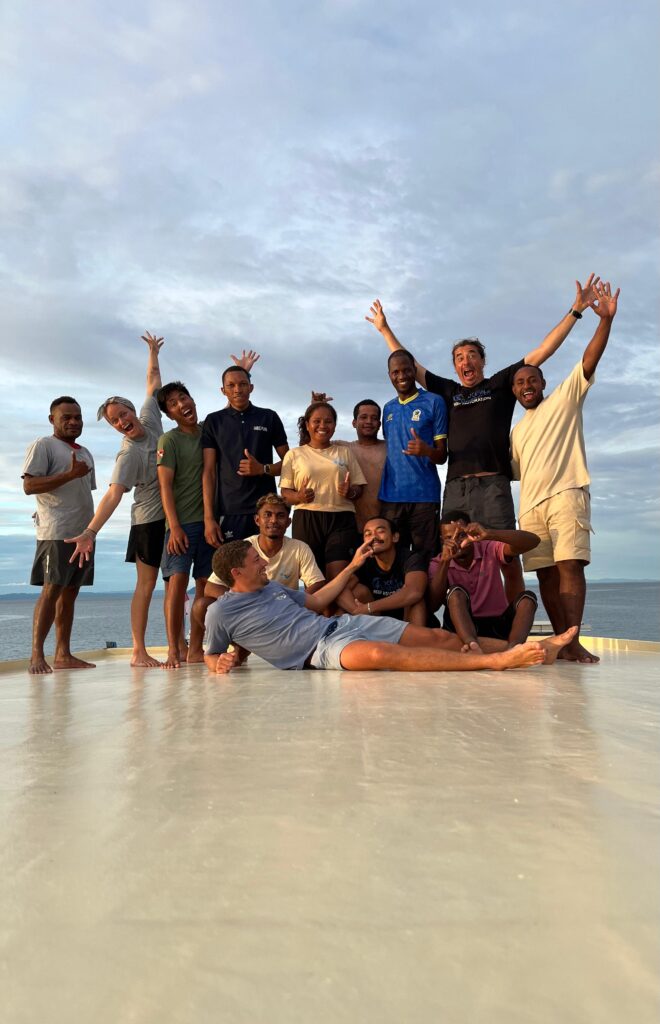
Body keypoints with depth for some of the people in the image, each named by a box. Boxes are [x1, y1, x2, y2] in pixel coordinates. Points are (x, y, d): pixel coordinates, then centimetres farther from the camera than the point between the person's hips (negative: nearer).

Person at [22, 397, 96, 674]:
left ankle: (63, 654, 9)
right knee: (51, 591, -11)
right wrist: (70, 474, -19)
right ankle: (36, 655, -7)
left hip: (83, 533, 7)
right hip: (56, 533, -7)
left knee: (70, 593, 6)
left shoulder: (85, 453, 23)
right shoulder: (43, 446, 0)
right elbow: (29, 485, -11)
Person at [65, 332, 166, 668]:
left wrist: (153, 352, 24)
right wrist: (90, 531, -38)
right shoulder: (128, 454, -17)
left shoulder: (150, 419, 1)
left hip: (175, 514, 7)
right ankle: (138, 651, 2)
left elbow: (153, 383, 16)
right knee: (146, 584, -4)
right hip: (149, 519, -7)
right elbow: (113, 493, -28)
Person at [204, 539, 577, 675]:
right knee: (382, 654, -39)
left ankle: (533, 650, -5)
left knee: (438, 636, -5)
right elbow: (211, 656, 13)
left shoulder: (271, 586, 18)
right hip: (320, 650, -7)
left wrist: (352, 566, 25)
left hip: (343, 623, 8)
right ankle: (497, 661, -43)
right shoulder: (221, 613, 2)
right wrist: (222, 663, -12)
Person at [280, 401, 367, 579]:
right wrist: (299, 496, -14)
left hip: (341, 519, 1)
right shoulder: (294, 454, 12)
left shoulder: (345, 452, 16)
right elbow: (285, 493, 8)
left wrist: (351, 492, -9)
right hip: (306, 520, 0)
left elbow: (358, 488, 14)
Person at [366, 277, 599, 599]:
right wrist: (385, 329, 32)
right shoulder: (448, 391, 22)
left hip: (492, 484, -3)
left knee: (509, 562, -8)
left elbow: (542, 351, 12)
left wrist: (575, 310, 10)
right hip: (455, 486, 3)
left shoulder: (500, 384, 15)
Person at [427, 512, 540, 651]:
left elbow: (533, 541, -19)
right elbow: (432, 606, -17)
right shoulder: (437, 564, -2)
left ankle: (512, 649, -51)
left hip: (497, 625, 2)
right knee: (455, 592, -27)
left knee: (527, 597, -23)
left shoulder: (489, 550, -2)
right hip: (461, 628, -1)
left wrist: (489, 534, -34)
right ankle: (473, 646, -54)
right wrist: (445, 562, -27)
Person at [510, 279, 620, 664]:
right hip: (530, 505, 6)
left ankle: (573, 642, -20)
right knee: (546, 573, 2)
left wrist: (606, 319, -12)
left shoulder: (565, 399, 11)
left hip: (565, 495, -5)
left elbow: (590, 360, -1)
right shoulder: (517, 430, 26)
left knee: (570, 565, -16)